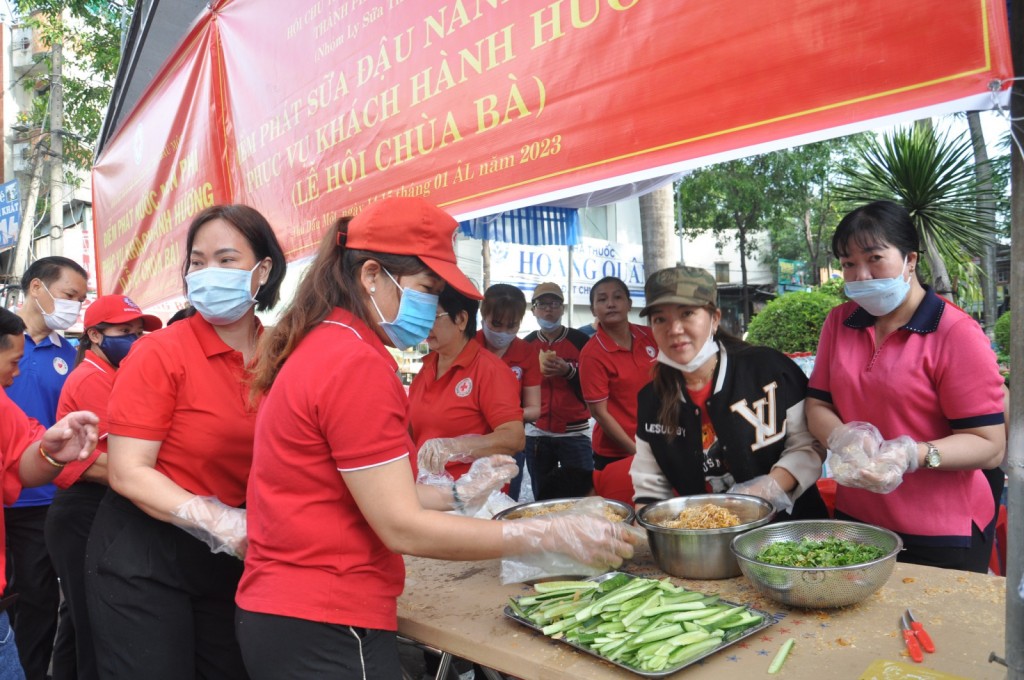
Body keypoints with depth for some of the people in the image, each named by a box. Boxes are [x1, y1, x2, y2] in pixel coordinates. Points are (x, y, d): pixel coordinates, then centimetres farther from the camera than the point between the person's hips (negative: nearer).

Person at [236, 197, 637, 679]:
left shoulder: (320, 347, 8)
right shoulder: (356, 362, -21)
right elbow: (402, 528, -22)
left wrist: (456, 494, 9)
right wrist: (554, 535, -20)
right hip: (327, 632, -9)